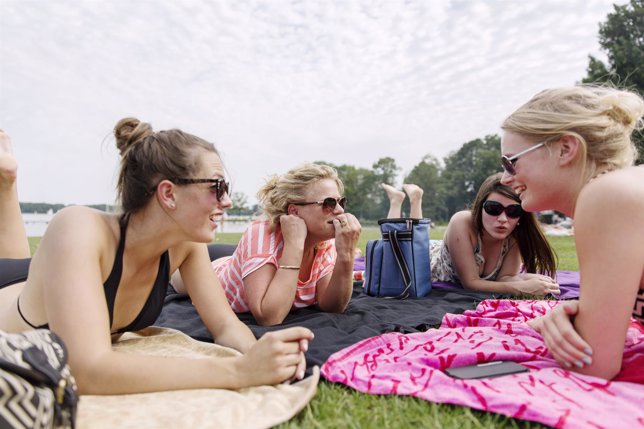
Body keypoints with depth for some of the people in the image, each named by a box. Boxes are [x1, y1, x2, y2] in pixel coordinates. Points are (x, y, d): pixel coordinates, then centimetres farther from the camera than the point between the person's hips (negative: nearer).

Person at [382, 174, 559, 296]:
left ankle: (416, 199, 43)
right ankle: (396, 200, 34)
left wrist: (523, 280, -50)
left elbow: (505, 277, -28)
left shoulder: (515, 234, -30)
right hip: (426, 262, -4)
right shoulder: (462, 223, -43)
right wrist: (521, 288, -54)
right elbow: (470, 282, -41)